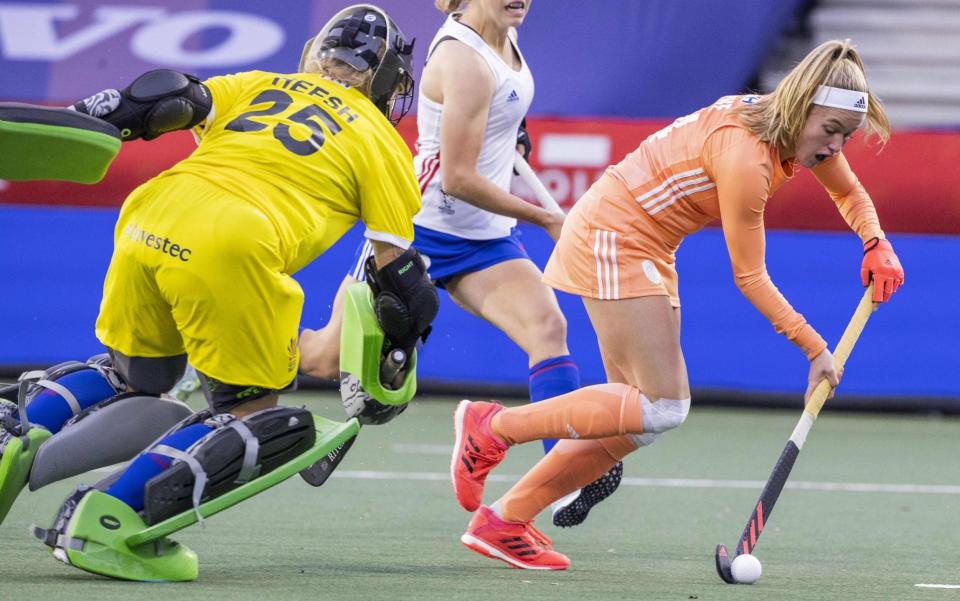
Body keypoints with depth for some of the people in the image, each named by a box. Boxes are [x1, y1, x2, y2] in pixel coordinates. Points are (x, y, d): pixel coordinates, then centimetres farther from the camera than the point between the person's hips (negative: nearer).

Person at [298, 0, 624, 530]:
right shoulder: (465, 62, -23)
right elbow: (457, 178, -24)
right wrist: (546, 219, -17)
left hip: (484, 240, 7)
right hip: (418, 230, -7)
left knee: (547, 326, -19)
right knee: (326, 362, 6)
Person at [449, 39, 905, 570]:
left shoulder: (802, 132, -2)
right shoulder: (744, 154, -28)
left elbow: (849, 193, 19)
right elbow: (750, 277, -19)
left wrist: (875, 243, -1)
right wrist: (814, 348, -17)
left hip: (647, 249, 10)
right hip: (612, 241, -10)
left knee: (639, 419, 6)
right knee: (661, 408, -16)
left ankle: (505, 520, 9)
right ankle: (492, 426, -7)